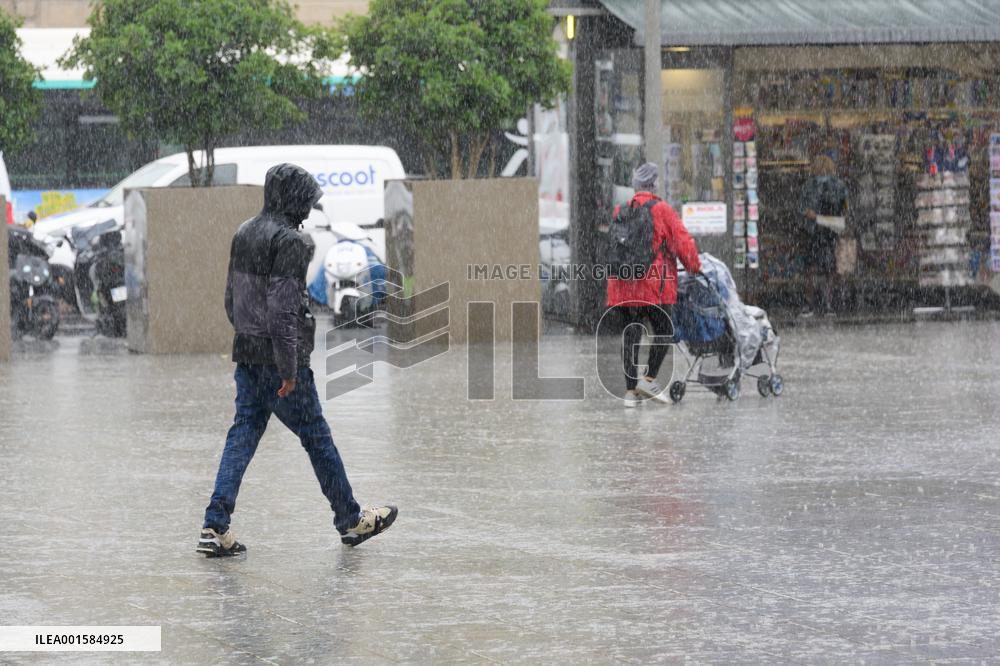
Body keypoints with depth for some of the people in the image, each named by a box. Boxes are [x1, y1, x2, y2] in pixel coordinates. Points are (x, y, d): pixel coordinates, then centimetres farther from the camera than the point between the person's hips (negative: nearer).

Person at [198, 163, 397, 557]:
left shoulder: (244, 234, 10)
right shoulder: (288, 240, -17)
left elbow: (232, 298, 17)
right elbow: (283, 309, -22)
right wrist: (289, 369, -20)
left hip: (247, 357, 7)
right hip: (279, 359, -7)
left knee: (243, 435, 6)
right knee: (317, 438, 6)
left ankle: (215, 527, -4)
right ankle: (350, 520, 19)